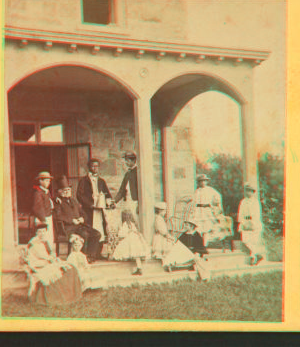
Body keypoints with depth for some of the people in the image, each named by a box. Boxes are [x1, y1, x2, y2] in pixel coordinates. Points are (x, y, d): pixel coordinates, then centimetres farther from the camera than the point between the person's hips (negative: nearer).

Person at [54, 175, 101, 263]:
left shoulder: (74, 201, 26)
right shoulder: (58, 202, 3)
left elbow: (82, 212, 29)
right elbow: (58, 216, -12)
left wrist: (82, 218, 4)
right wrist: (72, 220, -17)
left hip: (80, 224, 7)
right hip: (68, 227, -7)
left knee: (96, 234, -15)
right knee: (85, 234, -33)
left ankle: (91, 256, -13)